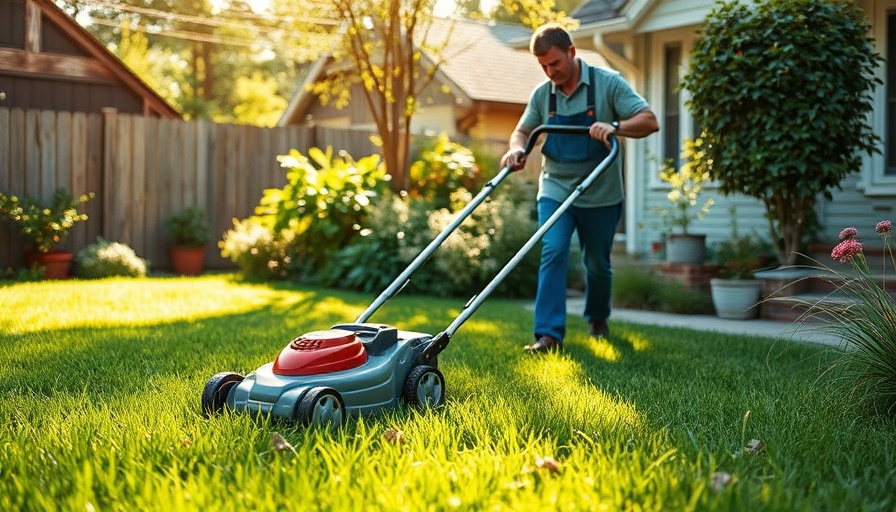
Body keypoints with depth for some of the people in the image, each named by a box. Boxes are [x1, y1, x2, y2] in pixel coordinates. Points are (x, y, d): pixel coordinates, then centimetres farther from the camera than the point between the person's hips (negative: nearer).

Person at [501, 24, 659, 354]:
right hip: (555, 191, 2)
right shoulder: (542, 94, 1)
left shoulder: (608, 84, -10)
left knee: (597, 264, 12)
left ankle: (597, 319, 39)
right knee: (552, 253, -17)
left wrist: (614, 127, -33)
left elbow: (649, 122, -14)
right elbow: (523, 131, 13)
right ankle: (549, 334, -18)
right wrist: (517, 149, -11)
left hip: (600, 196, -2)